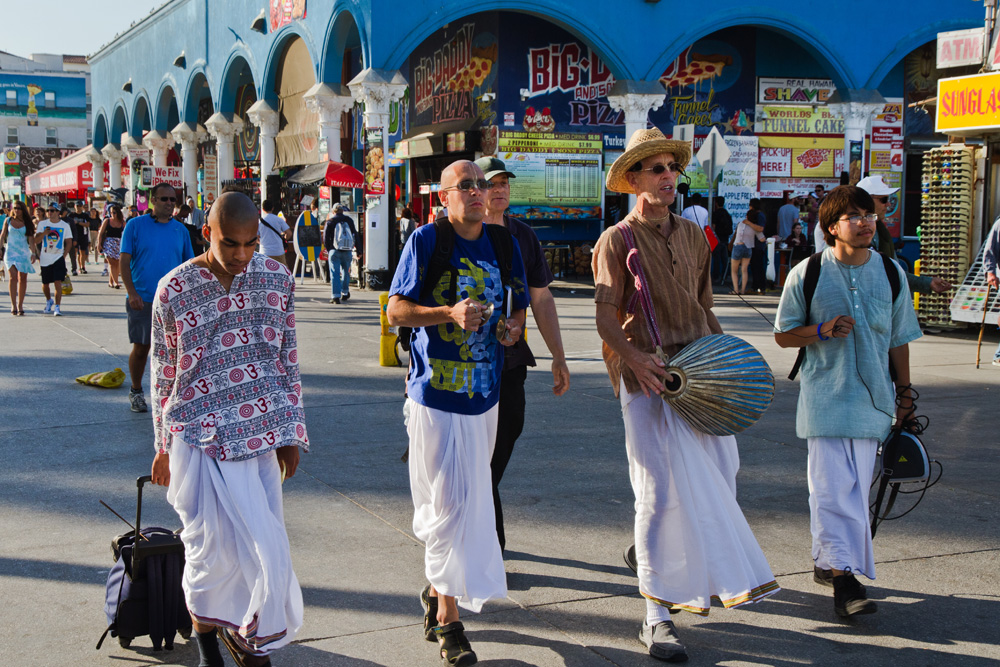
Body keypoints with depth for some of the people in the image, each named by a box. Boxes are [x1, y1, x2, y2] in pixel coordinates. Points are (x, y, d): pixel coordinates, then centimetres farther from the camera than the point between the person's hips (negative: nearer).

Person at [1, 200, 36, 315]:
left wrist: (33, 252, -6)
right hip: (10, 252, -1)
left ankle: (20, 305, 11)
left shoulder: (27, 222, 3)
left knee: (22, 279, 3)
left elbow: (31, 238, 2)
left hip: (24, 253, 1)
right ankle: (13, 305, -10)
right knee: (13, 277, -13)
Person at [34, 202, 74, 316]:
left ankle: (57, 307, -11)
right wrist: (43, 233, -19)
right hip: (45, 259, 2)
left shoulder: (65, 225, 0)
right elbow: (36, 241, -1)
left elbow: (69, 242, 4)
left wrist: (64, 256, -5)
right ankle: (49, 301, 40)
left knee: (58, 282, -14)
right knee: (45, 283, 13)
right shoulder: (42, 224, 3)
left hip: (58, 258, -2)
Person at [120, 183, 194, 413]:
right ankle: (136, 392, 24)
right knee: (141, 348, 6)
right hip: (142, 299, -2)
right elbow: (124, 261, -5)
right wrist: (132, 293, -14)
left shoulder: (180, 230, 8)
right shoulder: (135, 225, -2)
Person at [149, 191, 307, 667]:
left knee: (262, 545, 6)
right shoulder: (175, 289, -6)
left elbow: (288, 363, 8)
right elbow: (163, 375, 3)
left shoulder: (277, 279, 1)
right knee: (211, 547, 1)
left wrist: (291, 434, 7)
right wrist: (164, 447, 8)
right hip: (199, 439, -3)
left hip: (261, 434, 3)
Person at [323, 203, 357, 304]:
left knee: (334, 274, -2)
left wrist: (328, 250, 12)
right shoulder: (349, 220, 9)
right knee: (346, 272, 19)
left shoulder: (330, 221, 0)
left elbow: (325, 238, 0)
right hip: (348, 251, 3)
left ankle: (335, 296, -11)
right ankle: (345, 293, 28)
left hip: (335, 251, -3)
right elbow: (355, 235, 13)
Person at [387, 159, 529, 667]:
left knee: (464, 503, 15)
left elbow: (519, 304, 20)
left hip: (484, 393, 5)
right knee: (455, 502, -7)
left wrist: (513, 326, -3)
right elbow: (395, 310, -7)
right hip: (436, 392, -5)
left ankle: (437, 589, 36)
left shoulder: (504, 245, 9)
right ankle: (449, 620, 3)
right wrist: (449, 313, -22)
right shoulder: (426, 241, -6)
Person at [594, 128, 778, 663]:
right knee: (662, 492, -5)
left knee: (717, 477, 4)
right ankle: (657, 617, 4)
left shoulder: (692, 236, 17)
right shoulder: (617, 241, -1)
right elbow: (606, 319, -8)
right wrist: (634, 358, -25)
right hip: (648, 377, -5)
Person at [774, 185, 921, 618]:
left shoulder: (891, 273, 7)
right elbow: (783, 334, 4)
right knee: (834, 485, -12)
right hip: (825, 398, -3)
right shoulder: (806, 275, -3)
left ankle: (827, 562, 23)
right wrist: (821, 330, -15)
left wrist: (904, 392, 15)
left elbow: (899, 338, 14)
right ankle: (843, 575, -12)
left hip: (871, 397, 4)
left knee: (856, 485, 7)